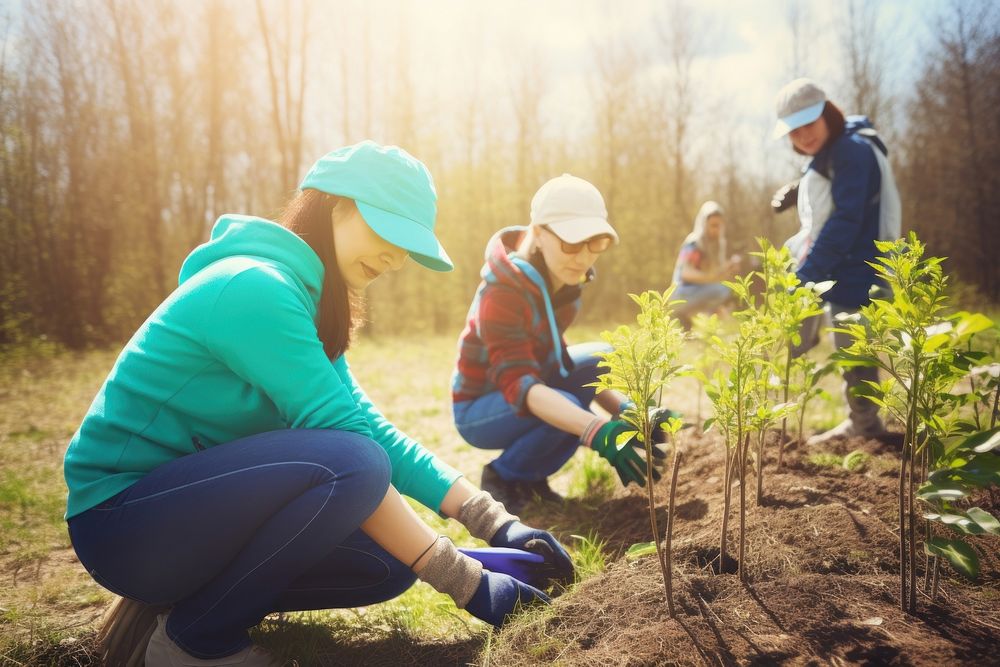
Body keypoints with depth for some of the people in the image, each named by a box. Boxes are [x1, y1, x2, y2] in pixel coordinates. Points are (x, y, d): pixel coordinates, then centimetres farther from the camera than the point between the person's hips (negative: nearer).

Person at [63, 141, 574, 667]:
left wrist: (494, 523, -5)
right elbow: (351, 452, -26)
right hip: (121, 521, -9)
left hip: (198, 502, 9)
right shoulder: (255, 287, -22)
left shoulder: (303, 297, 8)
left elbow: (374, 431, 2)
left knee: (387, 562, -2)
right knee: (351, 464, -29)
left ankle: (194, 596, 10)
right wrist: (465, 581, -21)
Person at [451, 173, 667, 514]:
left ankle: (531, 473, 2)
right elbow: (519, 383, -39)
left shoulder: (565, 278, -7)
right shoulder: (501, 292, -30)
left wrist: (624, 409, -17)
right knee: (566, 411, -33)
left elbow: (556, 355, -2)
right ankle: (499, 476, -2)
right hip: (478, 409, -8)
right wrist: (598, 431, -54)